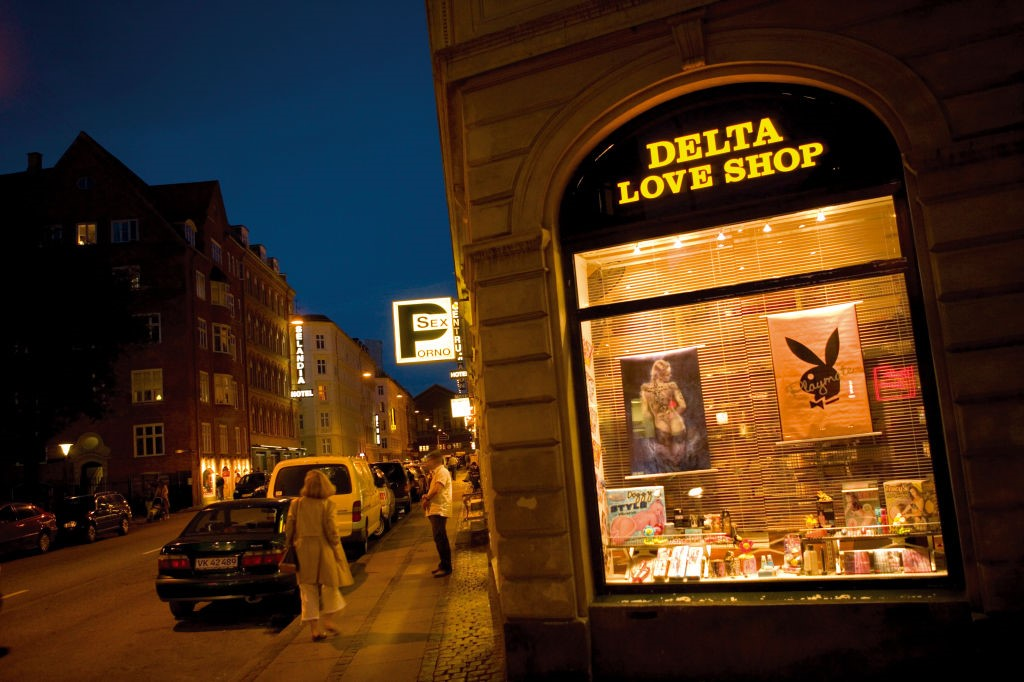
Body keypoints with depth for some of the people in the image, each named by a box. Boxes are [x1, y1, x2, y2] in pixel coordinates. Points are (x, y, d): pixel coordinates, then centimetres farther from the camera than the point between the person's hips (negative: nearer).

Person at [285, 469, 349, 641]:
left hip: (302, 550, 2)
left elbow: (288, 529, 0)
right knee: (330, 584, 18)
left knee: (308, 588, 10)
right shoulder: (327, 504, -10)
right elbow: (331, 530, -11)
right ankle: (329, 620, 16)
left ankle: (314, 629, 12)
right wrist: (337, 549, -1)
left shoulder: (296, 503, -3)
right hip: (323, 549, -2)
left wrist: (289, 546, 12)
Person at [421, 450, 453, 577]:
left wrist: (427, 498, -10)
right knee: (439, 538, 13)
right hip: (434, 509, 10)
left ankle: (446, 567, -10)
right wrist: (426, 497, 4)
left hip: (440, 509, -10)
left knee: (440, 538, -11)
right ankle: (443, 565, 20)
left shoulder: (442, 472, -10)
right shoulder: (435, 473, 21)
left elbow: (436, 488, -21)